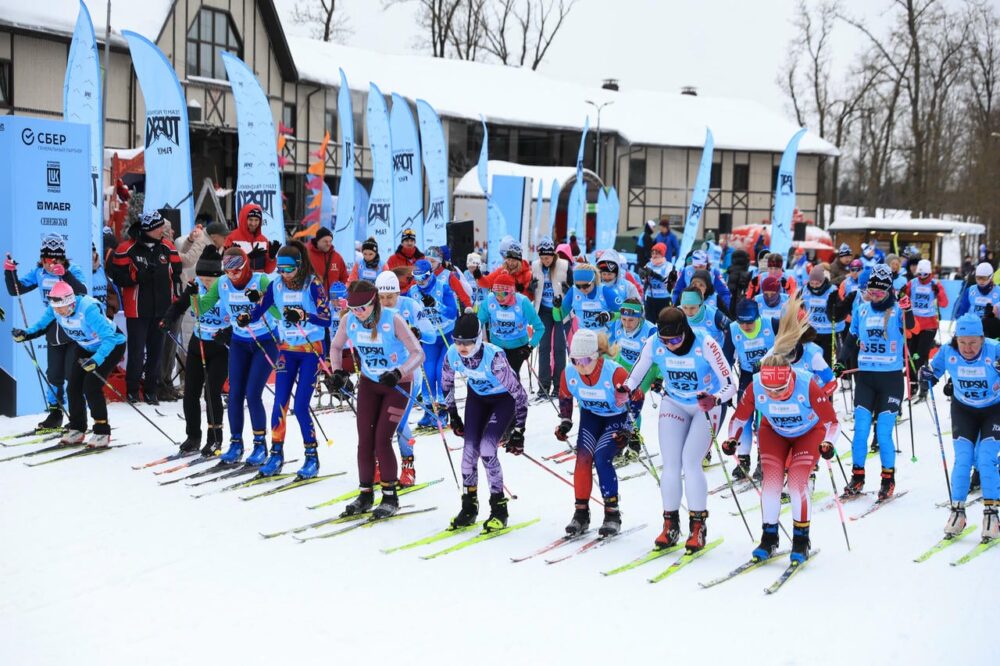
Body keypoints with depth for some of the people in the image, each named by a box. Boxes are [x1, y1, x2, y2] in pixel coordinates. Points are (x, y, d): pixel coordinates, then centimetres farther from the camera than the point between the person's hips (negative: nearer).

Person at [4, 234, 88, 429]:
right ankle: (54, 412, 26)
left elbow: (82, 293, -30)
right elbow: (16, 290, 2)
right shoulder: (38, 272, 0)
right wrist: (9, 271, -14)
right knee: (53, 375, 12)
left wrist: (64, 274, -39)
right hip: (53, 331, 5)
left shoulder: (72, 271, -13)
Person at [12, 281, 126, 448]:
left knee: (91, 386, -18)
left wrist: (96, 360, -53)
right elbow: (41, 325, -2)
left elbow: (109, 338, -41)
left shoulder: (88, 309, -38)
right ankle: (76, 430, 18)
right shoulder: (54, 308, -18)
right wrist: (25, 333, -22)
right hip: (85, 347, 7)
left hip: (112, 346, -7)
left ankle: (102, 432, -5)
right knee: (73, 386, 1)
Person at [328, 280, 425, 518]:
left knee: (382, 439, -11)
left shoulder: (393, 320, -26)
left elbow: (418, 353, -27)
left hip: (397, 384, -4)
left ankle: (390, 497, 1)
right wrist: (337, 371, -10)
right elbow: (336, 347, 6)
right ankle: (366, 494, 13)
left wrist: (398, 373, -42)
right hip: (369, 382, 4)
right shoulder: (349, 320, -13)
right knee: (365, 439, 0)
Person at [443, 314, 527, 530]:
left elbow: (519, 393, -28)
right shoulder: (453, 355, -22)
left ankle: (499, 510, -3)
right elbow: (446, 383, 1)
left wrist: (518, 431, -24)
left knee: (487, 449, -17)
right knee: (469, 449, -3)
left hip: (504, 399, -5)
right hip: (477, 397, 5)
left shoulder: (494, 357, -37)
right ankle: (469, 507, 13)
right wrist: (453, 415, 6)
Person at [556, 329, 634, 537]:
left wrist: (629, 431, -22)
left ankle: (612, 514, -9)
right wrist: (565, 422, -4)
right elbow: (564, 397, 4)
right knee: (583, 457, -14)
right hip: (590, 415, 4)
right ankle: (581, 512, -3)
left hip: (617, 417, -4)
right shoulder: (569, 373, -20)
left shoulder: (615, 373, -34)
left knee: (601, 457, -21)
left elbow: (636, 399, -19)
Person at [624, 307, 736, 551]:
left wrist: (716, 399, -47)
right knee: (670, 464, -4)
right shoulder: (653, 344, -19)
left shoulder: (705, 345, -29)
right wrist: (625, 390, -27)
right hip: (674, 404, 3)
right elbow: (635, 376, -6)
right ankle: (670, 526, 8)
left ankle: (698, 526, -3)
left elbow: (730, 384, -27)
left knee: (690, 462, -15)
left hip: (706, 406, -3)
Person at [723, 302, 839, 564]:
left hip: (809, 432, -3)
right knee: (771, 479, -9)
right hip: (774, 431, 3)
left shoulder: (808, 386, -37)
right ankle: (769, 537, 6)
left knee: (797, 479, -16)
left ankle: (801, 539, -1)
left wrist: (827, 444, -40)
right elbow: (740, 416, -10)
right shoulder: (755, 387, -30)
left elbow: (831, 421, -25)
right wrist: (732, 439, -20)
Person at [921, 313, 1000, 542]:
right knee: (962, 460, -7)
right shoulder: (948, 352, -17)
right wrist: (926, 375, -21)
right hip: (963, 410, 2)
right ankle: (957, 511, 5)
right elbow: (934, 369, 0)